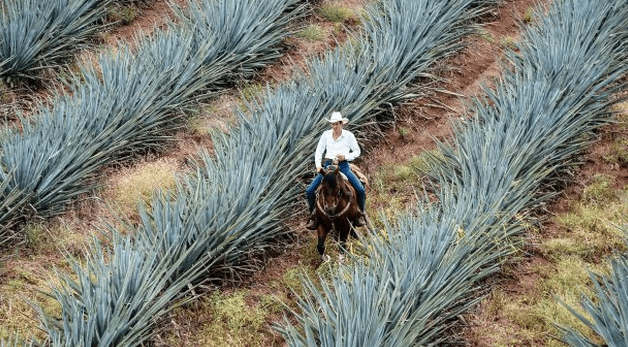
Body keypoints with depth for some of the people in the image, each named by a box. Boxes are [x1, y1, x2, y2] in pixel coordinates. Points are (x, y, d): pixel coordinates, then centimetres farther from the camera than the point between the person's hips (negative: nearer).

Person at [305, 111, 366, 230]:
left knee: (360, 190, -17)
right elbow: (319, 151, 10)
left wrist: (345, 156, -13)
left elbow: (357, 151, 4)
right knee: (310, 191, -10)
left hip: (343, 166, -2)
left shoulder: (349, 135, -1)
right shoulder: (326, 135, 4)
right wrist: (318, 165, -4)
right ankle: (312, 214, 9)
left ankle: (361, 214, 8)